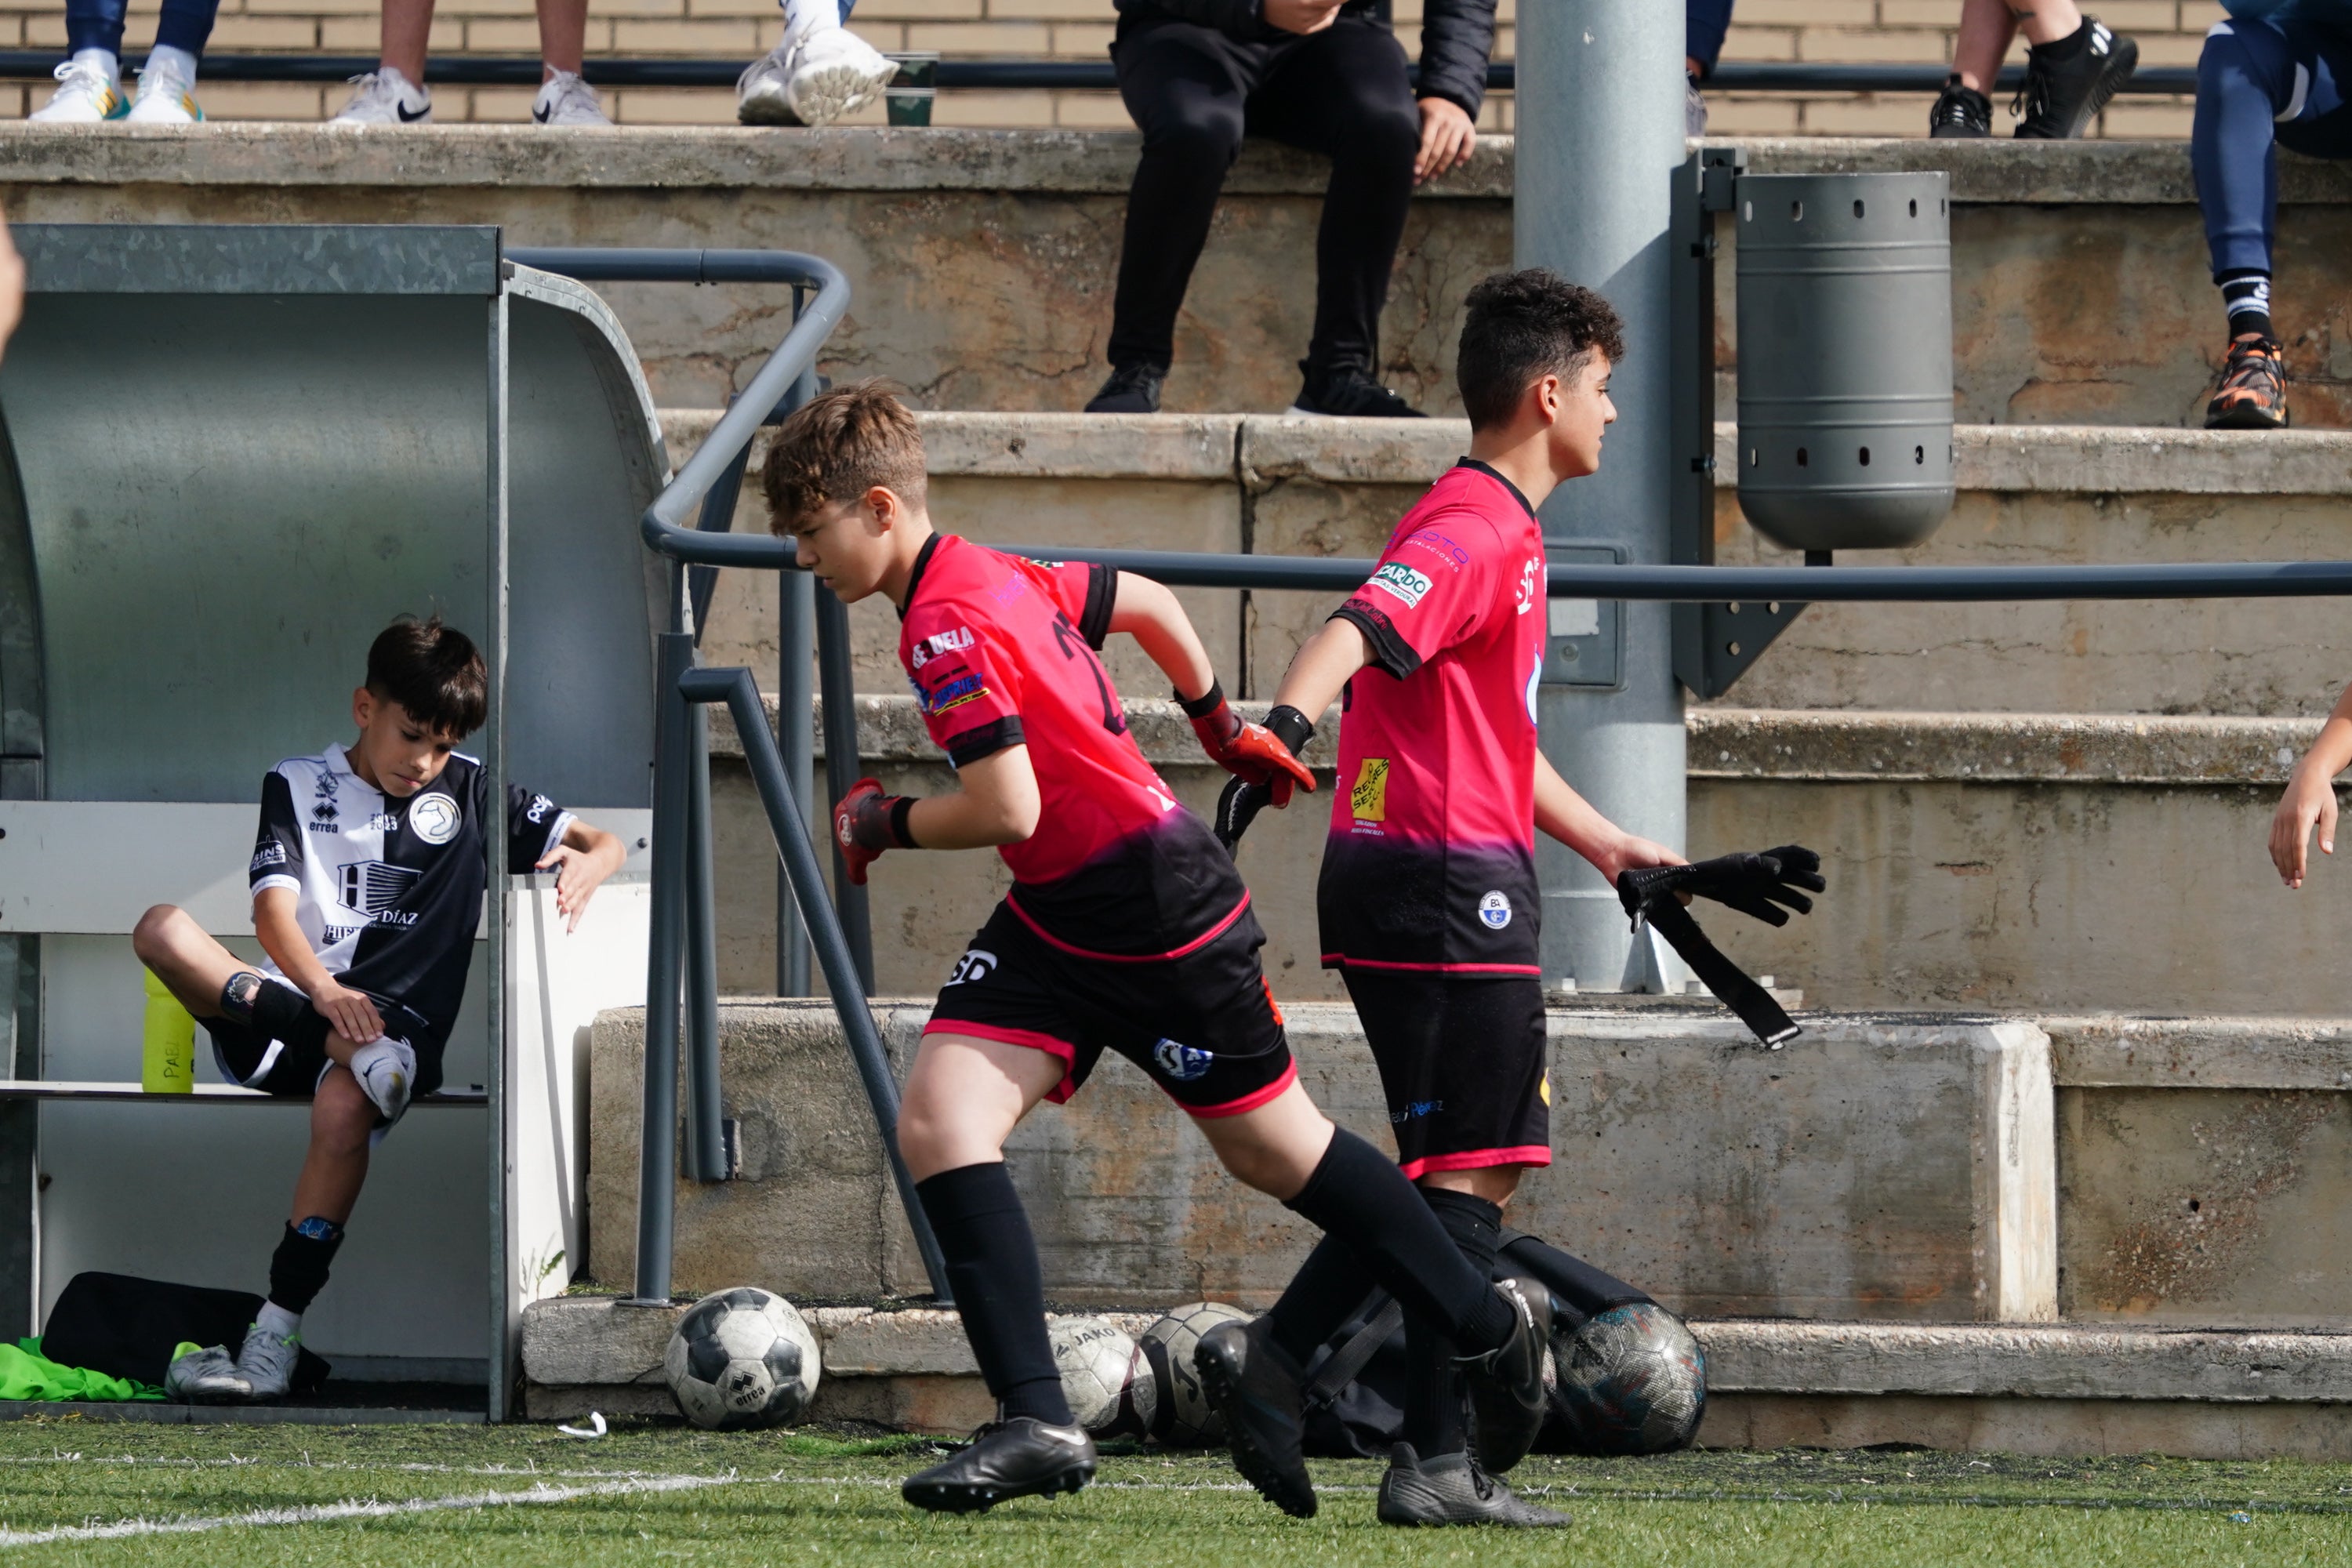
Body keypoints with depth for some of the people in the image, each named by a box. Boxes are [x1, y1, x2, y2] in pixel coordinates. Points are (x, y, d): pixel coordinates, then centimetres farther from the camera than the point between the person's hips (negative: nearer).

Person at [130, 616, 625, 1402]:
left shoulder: (472, 792, 15)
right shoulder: (300, 785, 11)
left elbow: (602, 846, 19)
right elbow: (274, 908, -5)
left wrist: (584, 870, -9)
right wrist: (325, 995, -26)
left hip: (398, 1017, -1)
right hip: (293, 997, 1)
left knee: (345, 1105, -37)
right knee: (162, 929, -24)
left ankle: (276, 1341, -39)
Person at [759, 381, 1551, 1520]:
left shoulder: (947, 624, -22)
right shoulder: (999, 579, 7)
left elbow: (1007, 807, -27)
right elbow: (1147, 604, 20)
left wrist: (882, 822, -10)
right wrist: (1220, 724, 34)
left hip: (1161, 915, -9)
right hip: (1055, 924, 9)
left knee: (1274, 1150, 8)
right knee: (937, 1119, -8)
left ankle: (1491, 1325, 28)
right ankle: (1036, 1423, -12)